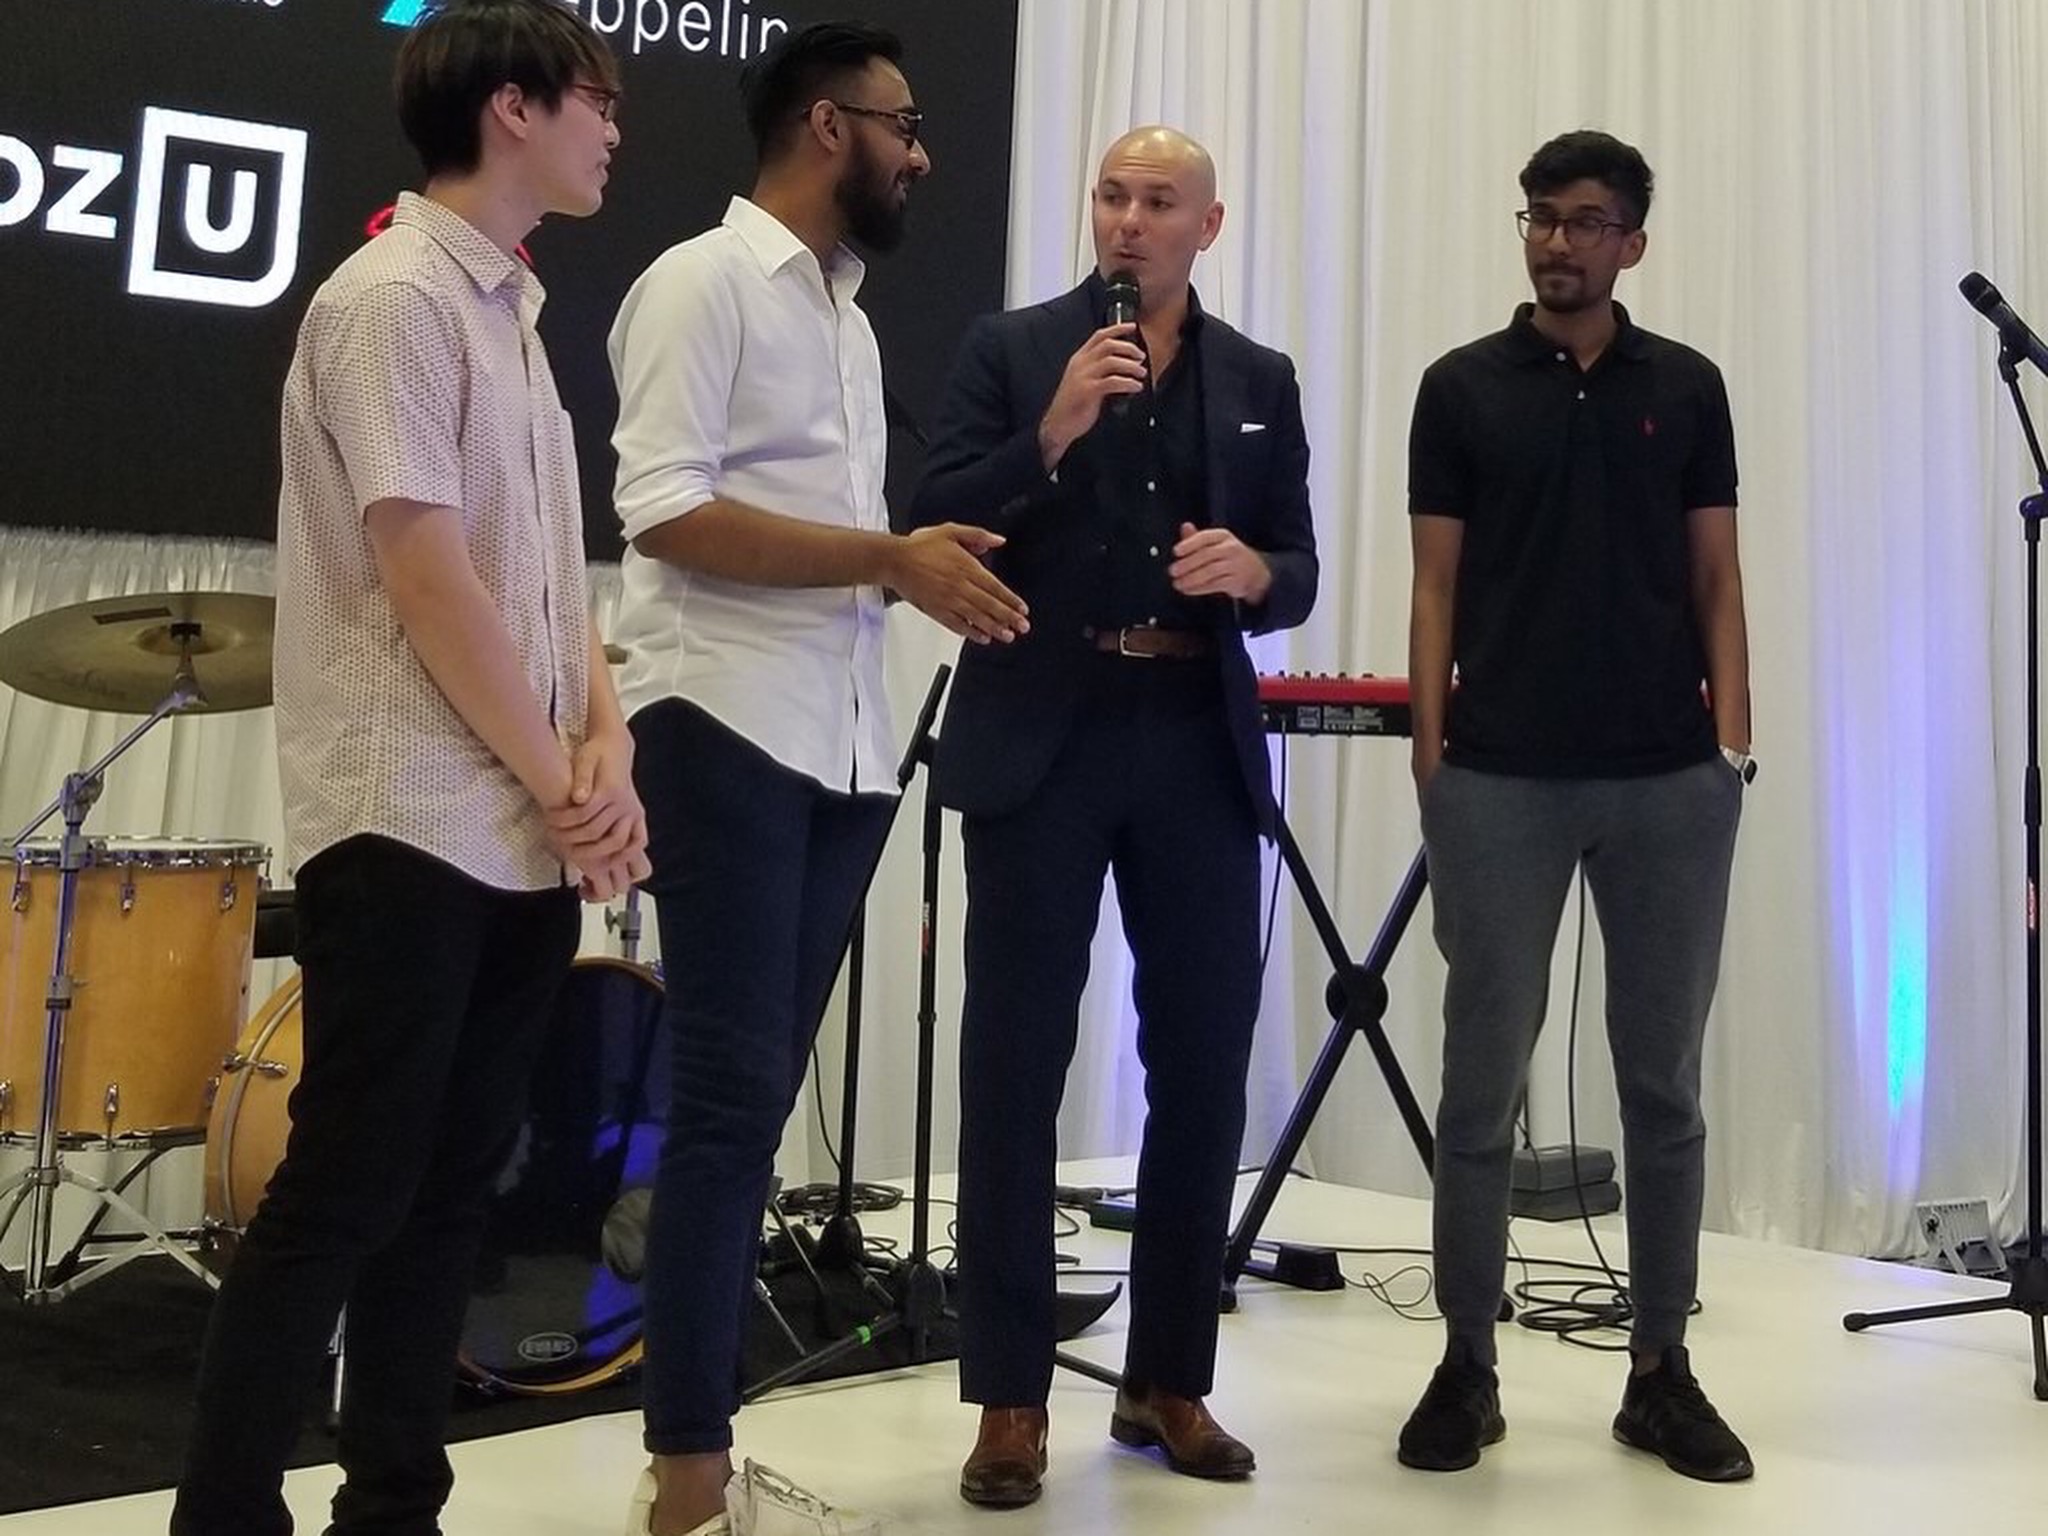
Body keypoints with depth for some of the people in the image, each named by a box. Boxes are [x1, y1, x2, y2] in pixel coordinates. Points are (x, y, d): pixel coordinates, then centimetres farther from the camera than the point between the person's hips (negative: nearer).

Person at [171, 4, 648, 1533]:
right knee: (343, 1197, -4)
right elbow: (427, 576, -17)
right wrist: (562, 783, -11)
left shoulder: (516, 314, 18)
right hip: (413, 830, -8)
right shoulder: (395, 294, -10)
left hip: (527, 837, 8)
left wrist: (607, 749, 2)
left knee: (448, 1193, 11)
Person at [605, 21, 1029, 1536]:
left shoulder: (851, 316, 21)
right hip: (729, 729, -8)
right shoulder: (704, 280, -3)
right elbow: (665, 509, -15)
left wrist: (932, 566, 7)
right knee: (729, 1098, -8)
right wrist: (892, 558, -15)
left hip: (844, 745, 8)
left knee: (760, 1097, 8)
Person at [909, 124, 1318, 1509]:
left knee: (1204, 1068, 6)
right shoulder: (1010, 350, 4)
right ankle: (1010, 1398, 10)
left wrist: (1250, 570, -13)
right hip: (1042, 741, -3)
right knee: (1015, 1070, 0)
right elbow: (936, 535, -5)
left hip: (1200, 747, 3)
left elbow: (1297, 576, 9)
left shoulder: (1261, 381, 13)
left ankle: (1169, 1379, 21)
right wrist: (1053, 432, -17)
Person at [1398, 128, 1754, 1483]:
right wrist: (1430, 754, -4)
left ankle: (1662, 1369, 19)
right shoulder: (1462, 389, 6)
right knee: (1482, 1083, 3)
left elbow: (1716, 581, 9)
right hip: (1500, 780, -1)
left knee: (1664, 1083, 7)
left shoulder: (1687, 388, 10)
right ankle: (1469, 1365, 15)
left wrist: (1732, 742, -2)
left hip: (1669, 780, 2)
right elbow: (1438, 588, 4)